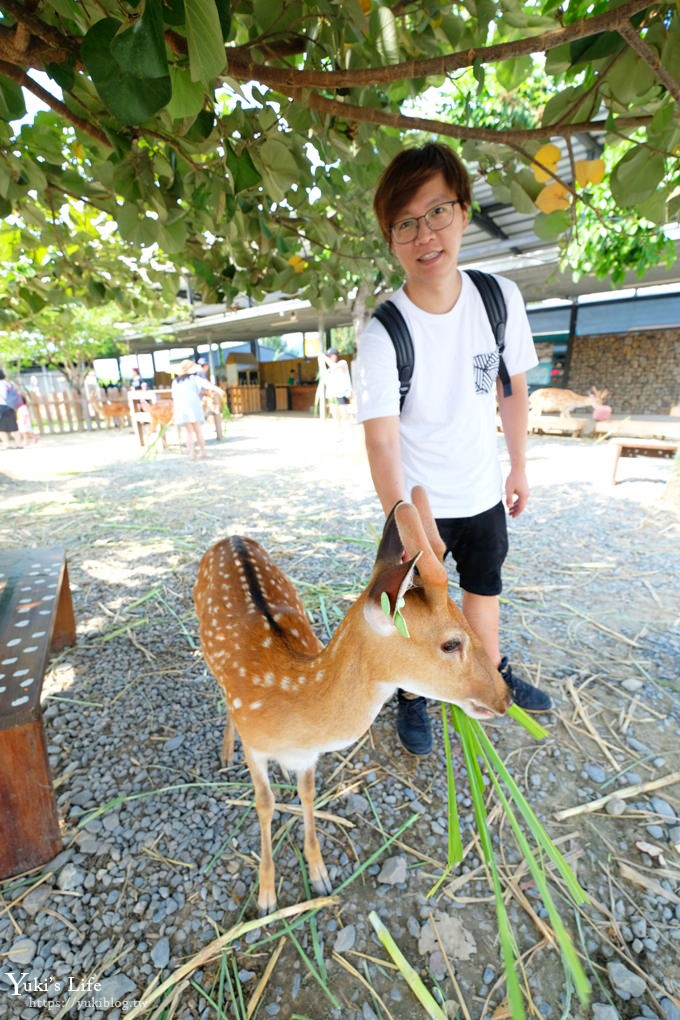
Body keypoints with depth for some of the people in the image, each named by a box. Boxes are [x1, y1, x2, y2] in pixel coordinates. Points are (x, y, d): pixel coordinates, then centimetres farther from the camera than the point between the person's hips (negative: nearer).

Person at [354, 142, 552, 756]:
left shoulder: (500, 297, -8)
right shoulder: (382, 334, -21)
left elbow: (512, 387, 3)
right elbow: (381, 438, -29)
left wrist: (520, 466, 8)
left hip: (483, 491, 5)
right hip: (418, 502, -4)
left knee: (484, 587, 24)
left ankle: (492, 673, 51)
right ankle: (412, 697, 39)